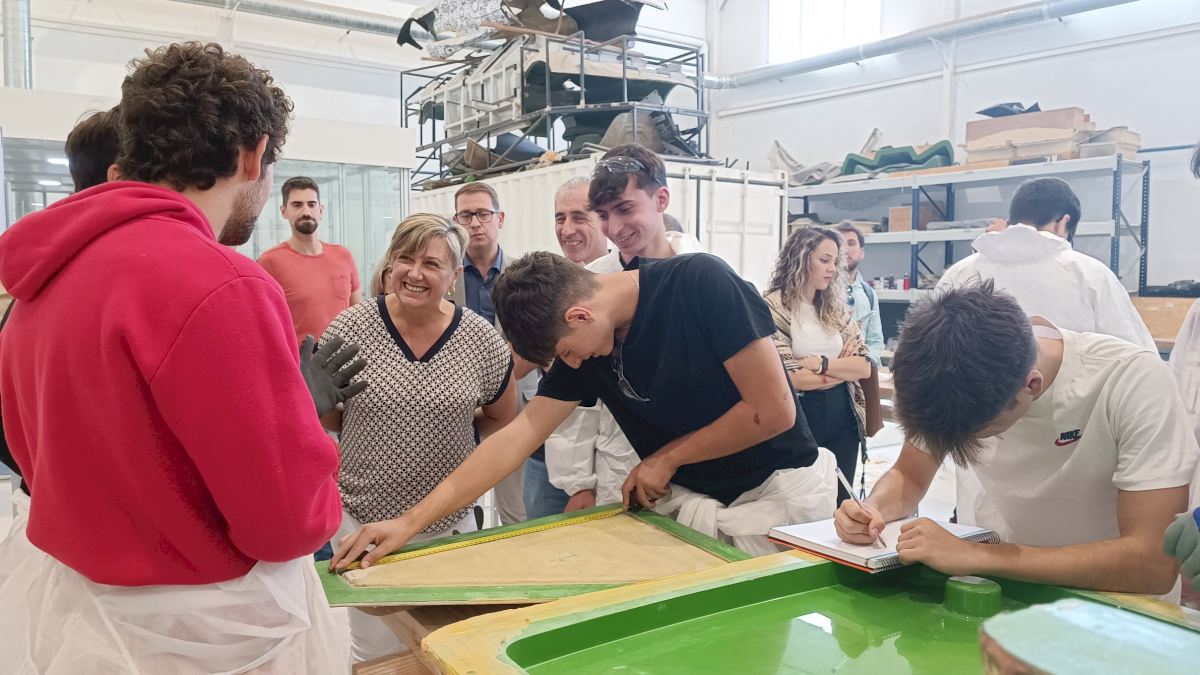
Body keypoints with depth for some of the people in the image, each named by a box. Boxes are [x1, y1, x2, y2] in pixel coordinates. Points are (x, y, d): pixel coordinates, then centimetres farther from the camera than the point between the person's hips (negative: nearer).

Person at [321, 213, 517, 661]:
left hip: (450, 523, 1)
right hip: (362, 522, -1)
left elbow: (502, 418, 8)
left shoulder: (480, 339, -8)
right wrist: (321, 396, -12)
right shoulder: (350, 328, -9)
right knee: (374, 652, 12)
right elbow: (324, 420, 3)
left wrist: (455, 429, 1)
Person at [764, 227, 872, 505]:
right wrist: (844, 367, -6)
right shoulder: (774, 307, -10)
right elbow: (789, 377, -19)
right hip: (799, 418, -6)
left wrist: (821, 363, -15)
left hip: (843, 417, 6)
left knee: (840, 503, 12)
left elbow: (865, 366, 1)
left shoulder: (836, 308, 9)